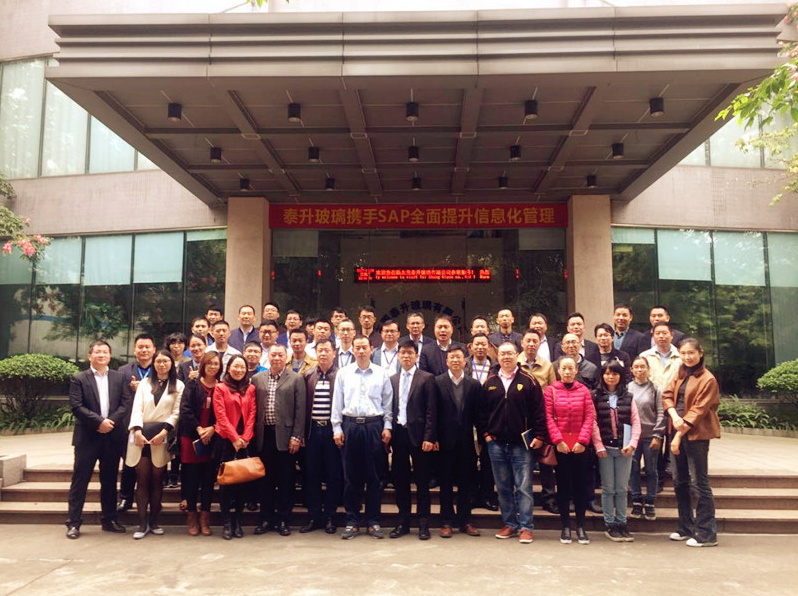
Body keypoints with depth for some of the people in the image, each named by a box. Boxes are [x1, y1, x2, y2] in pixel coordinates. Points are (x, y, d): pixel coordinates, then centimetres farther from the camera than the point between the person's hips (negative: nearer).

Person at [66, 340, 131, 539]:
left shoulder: (120, 378, 9)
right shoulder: (79, 379, 2)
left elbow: (125, 403, 2)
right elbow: (76, 406, -8)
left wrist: (112, 421, -13)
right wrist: (99, 421, -16)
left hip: (113, 436, 3)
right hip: (87, 437, -2)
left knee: (110, 480, 11)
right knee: (80, 479, 1)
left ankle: (109, 520, 21)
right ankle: (73, 523, 9)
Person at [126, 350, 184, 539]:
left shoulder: (178, 386, 8)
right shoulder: (145, 383, 15)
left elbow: (176, 413, 1)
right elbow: (137, 408, 4)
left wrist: (164, 432, -12)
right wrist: (137, 430, -11)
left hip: (162, 436, -1)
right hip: (142, 435, 1)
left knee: (157, 479, 4)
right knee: (142, 479, -1)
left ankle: (153, 521, 12)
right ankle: (142, 523, 2)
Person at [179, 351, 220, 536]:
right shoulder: (192, 385, 2)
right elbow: (185, 409, -5)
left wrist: (212, 428, -13)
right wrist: (198, 428, -13)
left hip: (212, 437, 1)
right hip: (191, 436, -1)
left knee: (208, 477, 3)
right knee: (191, 476, 2)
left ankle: (205, 517, 13)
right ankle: (192, 516, 14)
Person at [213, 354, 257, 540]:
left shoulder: (250, 389, 9)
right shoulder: (220, 388, 2)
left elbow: (252, 414, 3)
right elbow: (221, 416, -5)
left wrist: (245, 437, -8)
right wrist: (234, 438, -11)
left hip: (245, 441, 2)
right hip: (226, 440, -2)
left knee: (243, 480, 4)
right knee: (226, 481, 1)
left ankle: (237, 521, 14)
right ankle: (226, 523, 9)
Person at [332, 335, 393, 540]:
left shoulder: (381, 373, 5)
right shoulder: (343, 373, 6)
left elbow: (388, 403, 7)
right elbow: (337, 402, 6)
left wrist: (387, 427, 1)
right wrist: (337, 428, 1)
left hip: (374, 425, 0)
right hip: (350, 425, 1)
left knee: (374, 475, 4)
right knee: (351, 476, 5)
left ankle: (373, 522, 14)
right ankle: (352, 522, 14)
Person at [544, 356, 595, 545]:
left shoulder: (584, 390, 4)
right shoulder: (550, 390, 0)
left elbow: (589, 417, -1)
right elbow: (548, 417, -4)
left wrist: (582, 440, -9)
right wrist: (558, 440, -11)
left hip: (579, 445, 1)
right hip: (560, 445, -1)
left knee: (580, 484, 6)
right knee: (563, 485, 6)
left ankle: (580, 526, 17)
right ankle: (565, 526, 15)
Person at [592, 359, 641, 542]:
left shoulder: (628, 397, 8)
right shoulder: (597, 397, 2)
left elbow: (636, 422, 4)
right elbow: (592, 422, -3)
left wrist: (632, 443, -7)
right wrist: (598, 446, -9)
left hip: (624, 449, 2)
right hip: (605, 448, -2)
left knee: (622, 489, 7)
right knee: (608, 488, 5)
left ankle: (621, 523, 18)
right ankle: (609, 524, 14)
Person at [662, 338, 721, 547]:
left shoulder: (708, 379, -9)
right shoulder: (681, 375, 14)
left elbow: (697, 411, -13)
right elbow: (667, 394, 5)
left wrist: (680, 435, -15)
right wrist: (674, 416, -14)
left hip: (696, 434, -7)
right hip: (678, 432, 8)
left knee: (699, 483, -4)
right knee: (679, 482, 13)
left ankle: (707, 534, 6)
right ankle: (687, 528, 25)